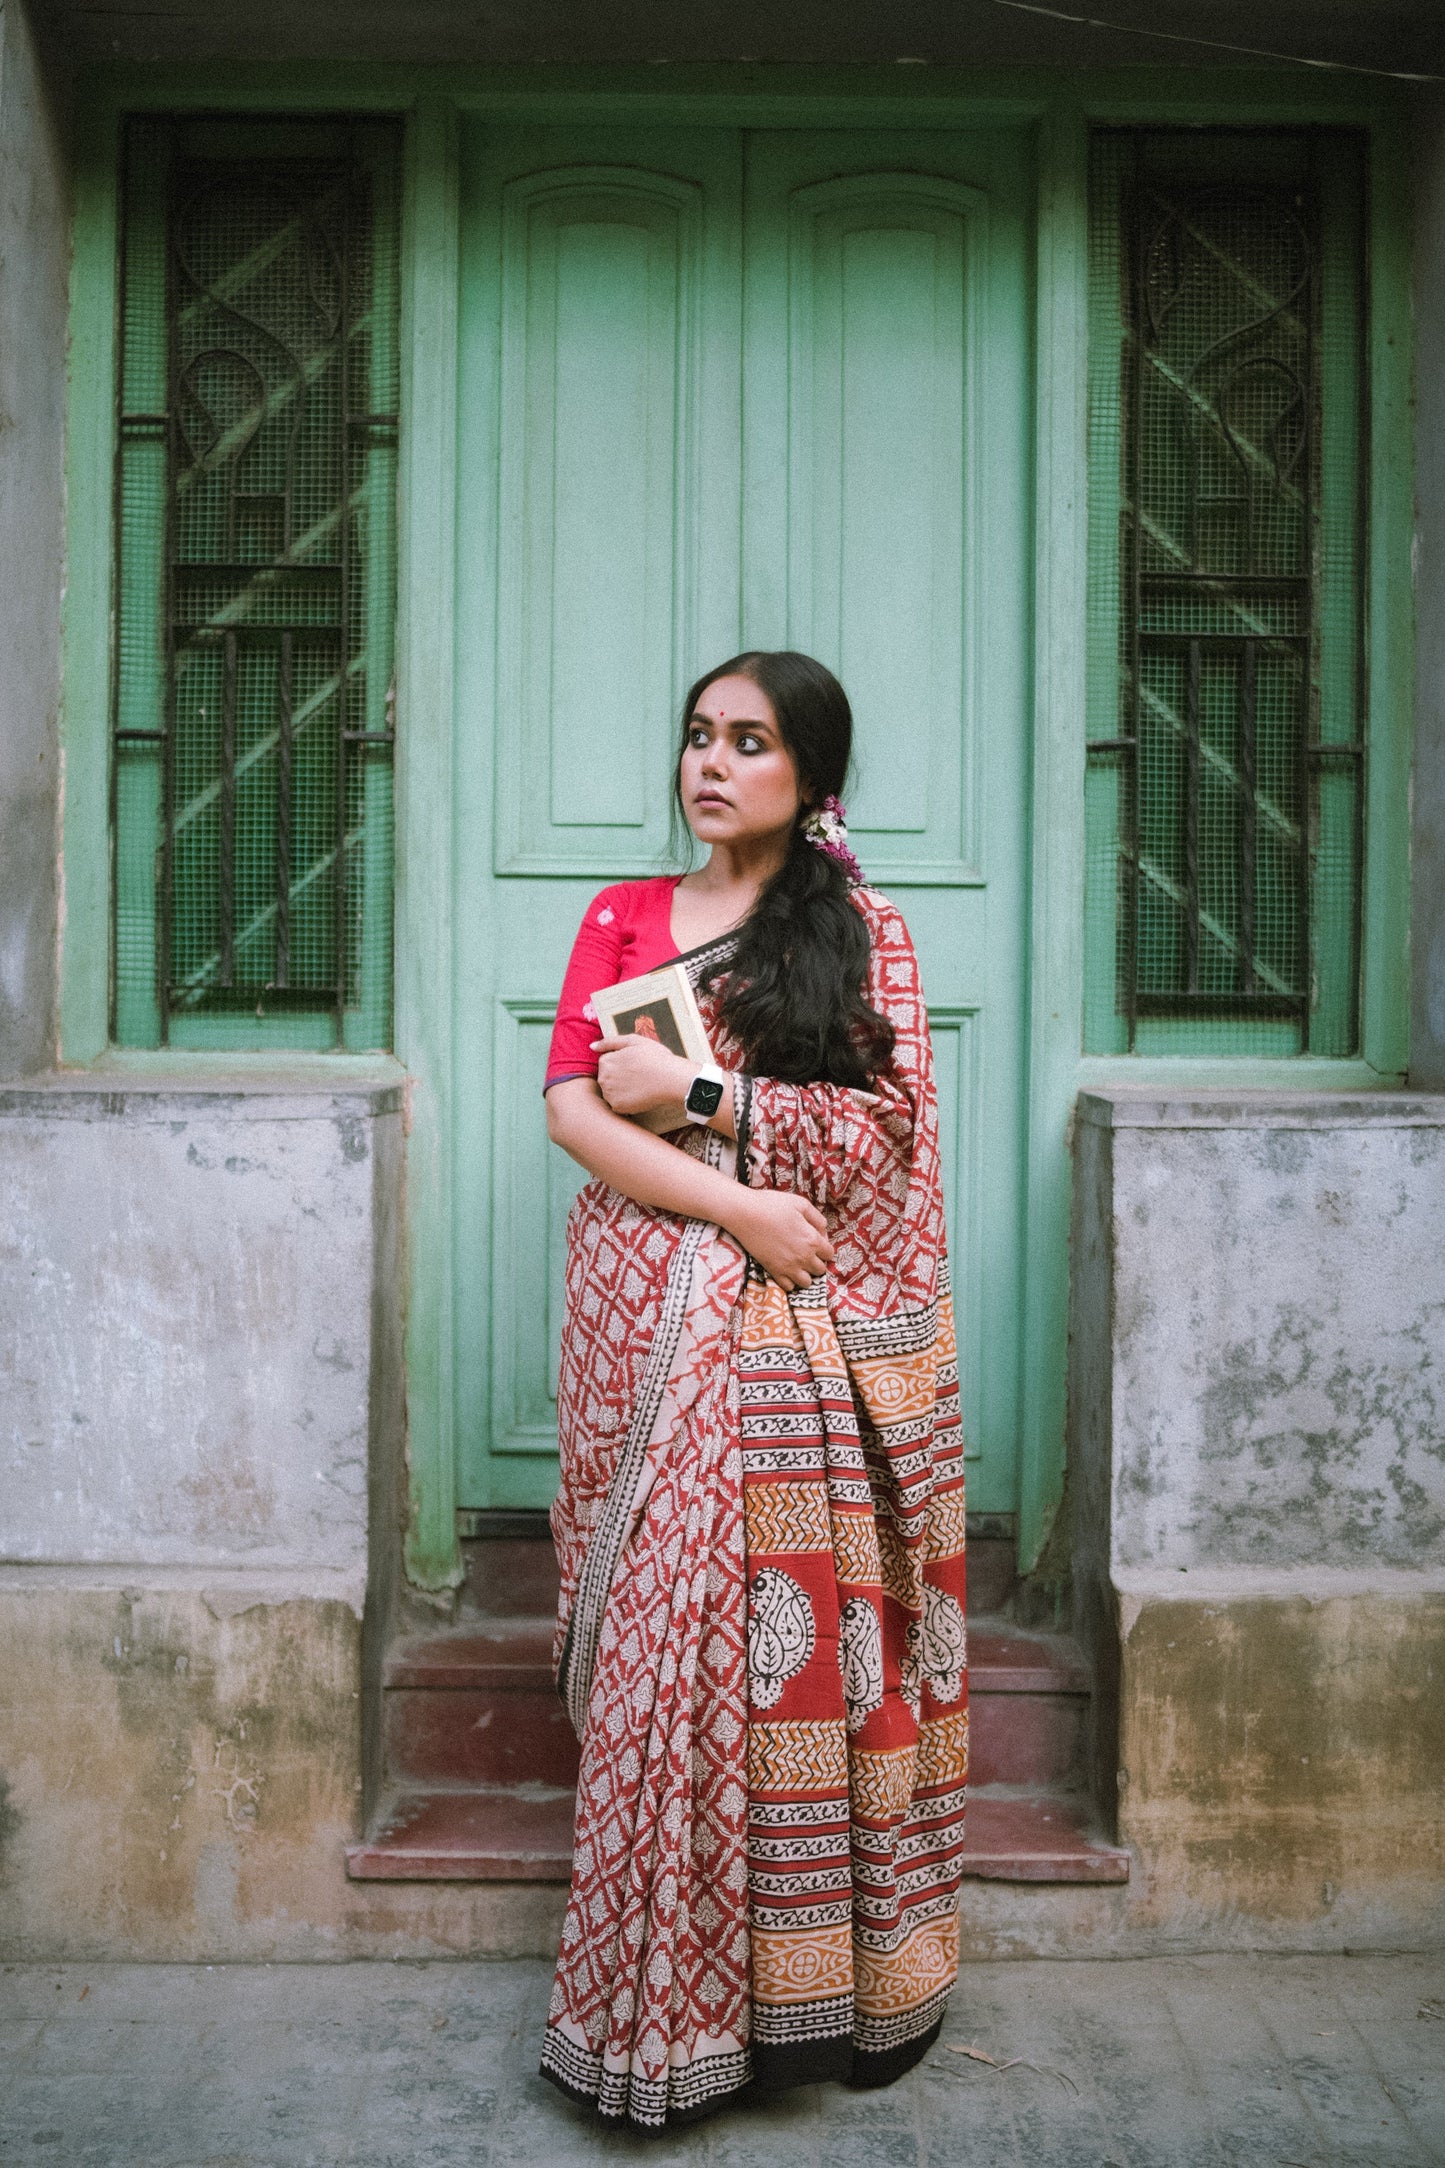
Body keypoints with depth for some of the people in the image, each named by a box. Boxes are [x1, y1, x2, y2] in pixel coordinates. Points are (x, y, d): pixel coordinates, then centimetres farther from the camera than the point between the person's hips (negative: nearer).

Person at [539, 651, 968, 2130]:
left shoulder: (864, 934, 6)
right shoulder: (621, 917, 12)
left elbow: (882, 1132, -4)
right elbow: (571, 1109, 1)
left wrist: (697, 1092, -11)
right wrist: (737, 1205, -13)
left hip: (801, 1339, -2)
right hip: (646, 1322, 2)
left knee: (789, 1626, -3)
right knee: (657, 1630, 0)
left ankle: (811, 1978, 12)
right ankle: (663, 1991, 11)